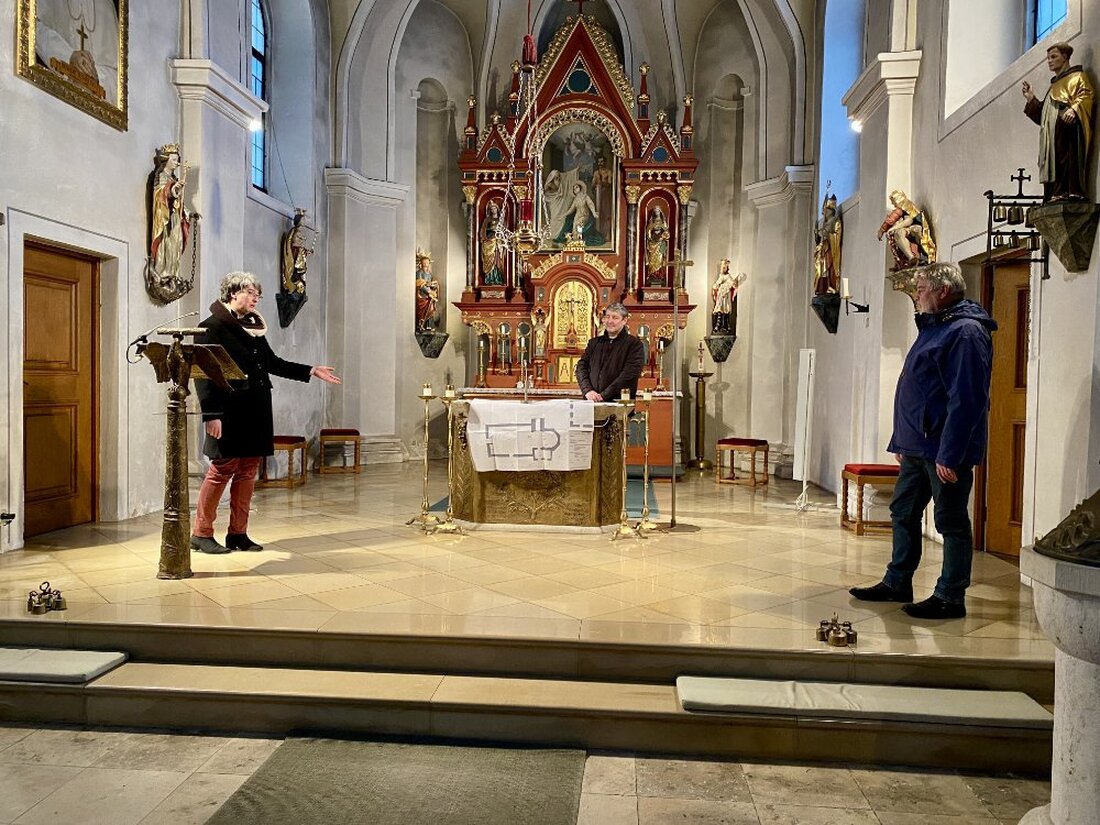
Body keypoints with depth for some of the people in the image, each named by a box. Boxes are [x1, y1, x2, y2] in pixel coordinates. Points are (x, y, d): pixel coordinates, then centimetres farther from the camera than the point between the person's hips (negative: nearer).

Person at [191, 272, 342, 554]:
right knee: (222, 469, -4)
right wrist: (211, 414, -19)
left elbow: (273, 362, 22)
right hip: (229, 412, -7)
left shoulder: (254, 326, 16)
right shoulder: (212, 327, -6)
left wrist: (311, 371, 15)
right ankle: (201, 533, 9)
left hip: (256, 412, 7)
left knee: (248, 471, 8)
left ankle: (238, 533, 16)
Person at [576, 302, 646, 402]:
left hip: (618, 402, -3)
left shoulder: (634, 344, 4)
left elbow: (629, 374, -8)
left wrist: (604, 395, -14)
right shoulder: (594, 342, 20)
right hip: (591, 401, 3)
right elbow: (581, 366, 13)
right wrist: (587, 390, -6)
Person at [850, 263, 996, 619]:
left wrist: (950, 454, -24)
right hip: (916, 447, 10)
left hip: (944, 450, -10)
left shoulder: (966, 331, -15)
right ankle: (897, 583, 27)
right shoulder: (933, 328, 18)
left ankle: (950, 598, 11)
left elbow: (966, 399, -22)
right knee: (903, 513, 15)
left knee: (951, 522, 1)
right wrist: (900, 441, 21)